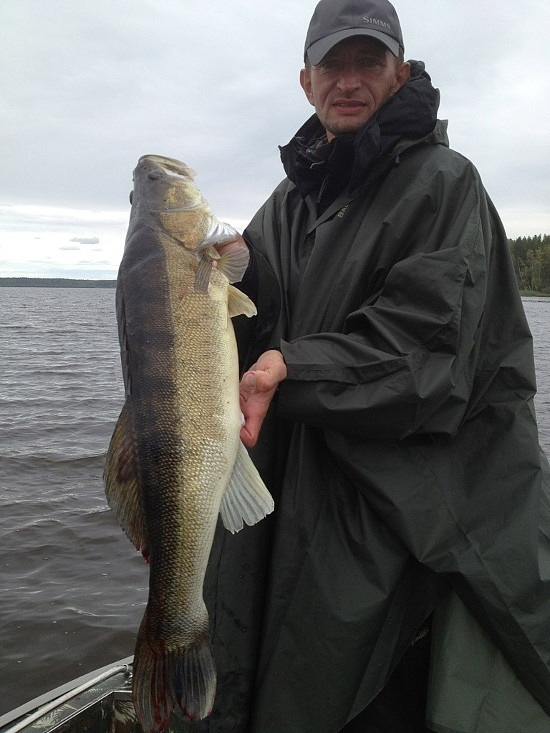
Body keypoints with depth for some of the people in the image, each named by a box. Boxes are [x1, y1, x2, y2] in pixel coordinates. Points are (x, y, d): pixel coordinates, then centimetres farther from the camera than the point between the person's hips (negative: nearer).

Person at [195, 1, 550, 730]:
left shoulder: (442, 181, -5)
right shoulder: (291, 199, 13)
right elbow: (252, 319, 8)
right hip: (301, 486, 5)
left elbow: (427, 338, -16)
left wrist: (292, 368, -24)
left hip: (421, 499, -5)